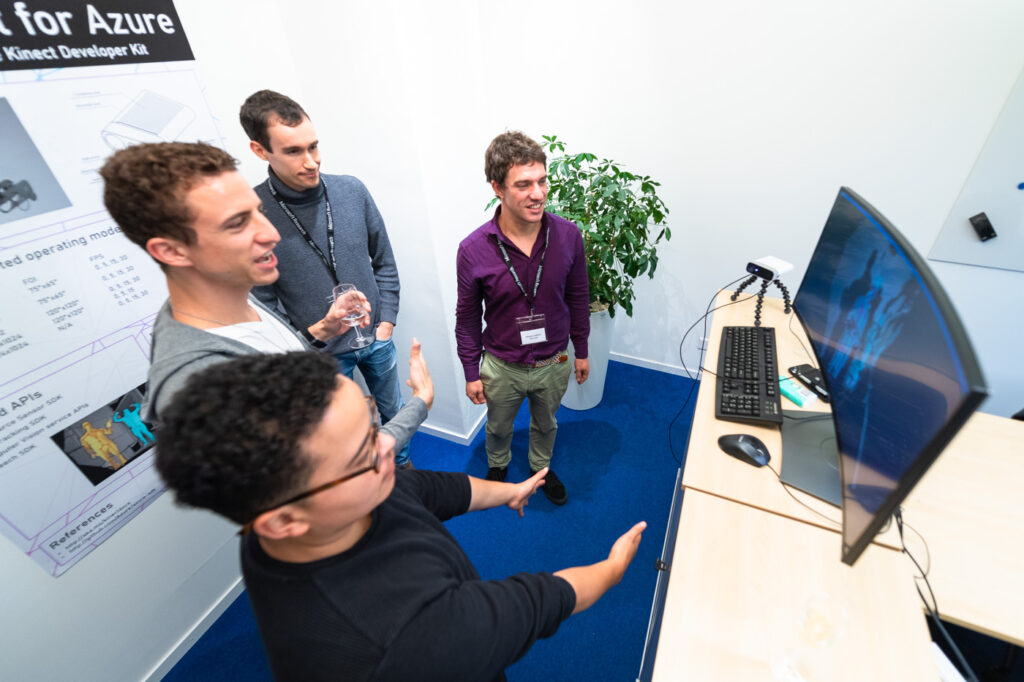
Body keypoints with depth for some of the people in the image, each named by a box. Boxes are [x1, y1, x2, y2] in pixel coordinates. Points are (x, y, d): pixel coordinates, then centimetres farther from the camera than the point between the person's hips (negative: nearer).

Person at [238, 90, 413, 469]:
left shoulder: (352, 189, -9)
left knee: (393, 410, 24)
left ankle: (401, 463, 54)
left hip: (377, 338, 3)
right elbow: (262, 304, -11)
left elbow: (384, 262, 1)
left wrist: (387, 321, -2)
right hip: (321, 354, -3)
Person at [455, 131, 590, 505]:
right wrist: (471, 373, -3)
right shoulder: (473, 250, -21)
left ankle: (541, 467, 60)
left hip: (555, 363, 2)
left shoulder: (568, 235, -16)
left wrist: (581, 351, 6)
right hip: (502, 368, -1)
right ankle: (497, 466, 60)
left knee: (546, 424, 28)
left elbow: (578, 298, -2)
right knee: (499, 428, 26)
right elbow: (467, 317, -9)